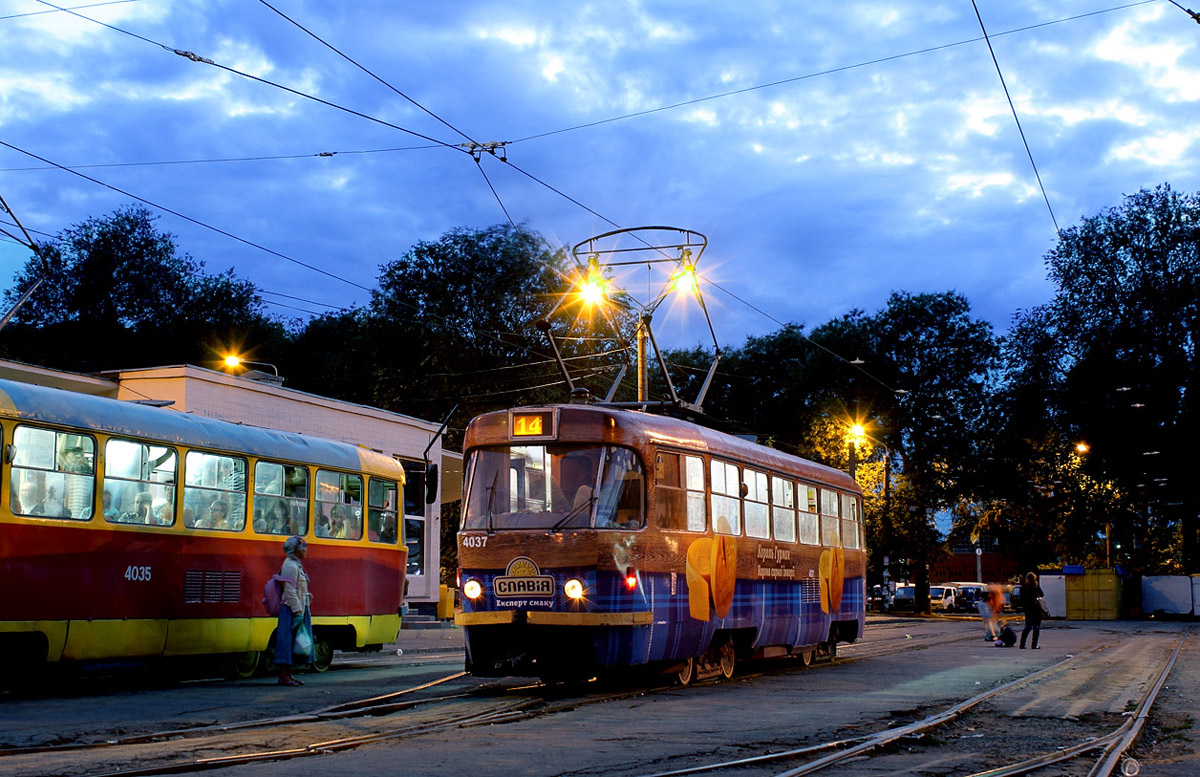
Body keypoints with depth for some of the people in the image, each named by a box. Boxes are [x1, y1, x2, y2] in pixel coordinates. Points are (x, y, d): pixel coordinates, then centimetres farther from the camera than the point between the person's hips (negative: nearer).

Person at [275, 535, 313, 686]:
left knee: (294, 642, 12)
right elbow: (290, 592, -19)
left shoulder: (297, 565, 18)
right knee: (288, 640, -7)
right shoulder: (290, 566, -13)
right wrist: (298, 612, -21)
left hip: (299, 608, 10)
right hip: (291, 609, -10)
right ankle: (283, 676, -5)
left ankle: (288, 675, 16)